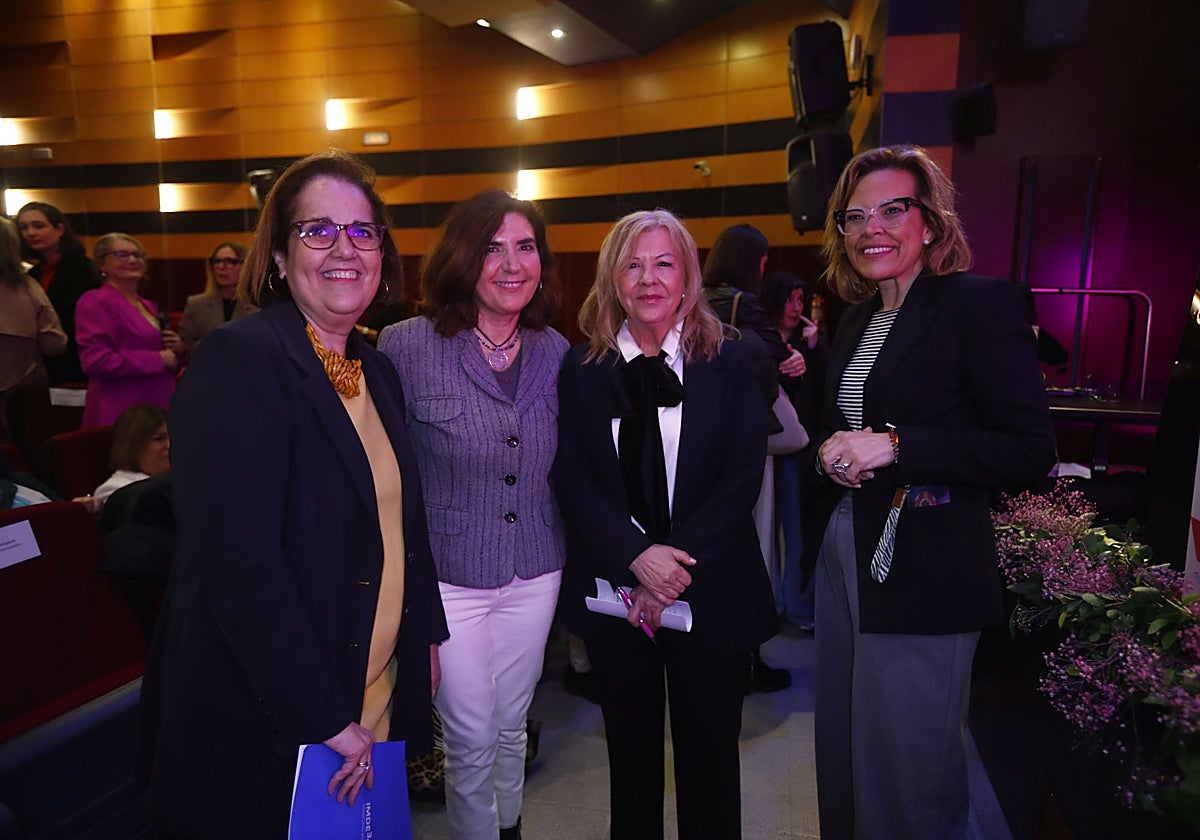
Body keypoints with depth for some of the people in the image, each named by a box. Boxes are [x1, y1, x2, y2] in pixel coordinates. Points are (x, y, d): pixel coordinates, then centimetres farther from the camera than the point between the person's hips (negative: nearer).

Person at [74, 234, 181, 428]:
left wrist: (177, 350, 4)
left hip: (156, 408, 8)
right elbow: (95, 361, -19)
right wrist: (158, 359, -16)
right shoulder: (96, 302, -7)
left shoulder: (148, 306, 17)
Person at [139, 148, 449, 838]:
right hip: (263, 723, -6)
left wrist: (427, 633, 10)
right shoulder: (238, 360, -19)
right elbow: (237, 562, -25)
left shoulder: (378, 372, 6)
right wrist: (323, 717, -22)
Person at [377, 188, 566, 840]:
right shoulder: (407, 346, -13)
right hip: (447, 578, -3)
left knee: (511, 726, 20)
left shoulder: (556, 352, -1)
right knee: (471, 738, 9)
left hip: (535, 573, 4)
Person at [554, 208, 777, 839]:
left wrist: (678, 563, -16)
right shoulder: (582, 369, 3)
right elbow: (572, 477, -4)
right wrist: (636, 556, -17)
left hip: (711, 592, -1)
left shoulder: (731, 363, 0)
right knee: (630, 751, 17)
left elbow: (743, 476, -7)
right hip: (614, 589, 1)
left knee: (709, 755, 14)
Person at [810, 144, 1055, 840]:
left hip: (928, 569, -7)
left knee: (909, 781, 7)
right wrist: (834, 455, -1)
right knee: (844, 750, 19)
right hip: (846, 551, 7)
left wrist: (894, 445, -22)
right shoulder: (858, 317, 12)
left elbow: (1031, 450, -16)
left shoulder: (982, 302, -10)